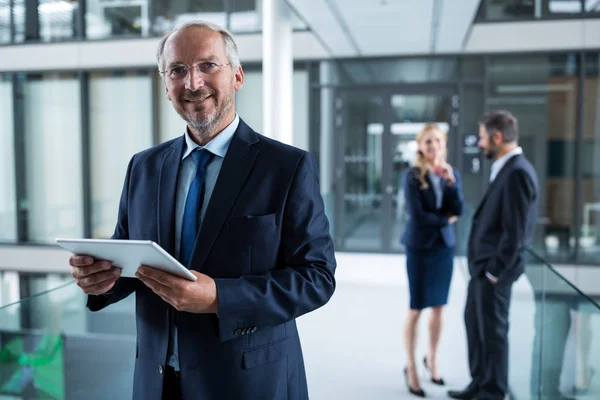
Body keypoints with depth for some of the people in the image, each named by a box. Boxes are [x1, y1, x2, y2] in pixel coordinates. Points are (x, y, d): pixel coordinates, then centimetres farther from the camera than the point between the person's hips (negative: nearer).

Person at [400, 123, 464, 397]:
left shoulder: (451, 173, 5)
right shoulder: (412, 175, -10)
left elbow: (459, 210, -5)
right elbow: (416, 215, -16)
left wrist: (451, 181, -16)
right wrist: (446, 219, -5)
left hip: (444, 246, 5)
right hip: (419, 246, -4)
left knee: (438, 307, 14)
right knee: (416, 309, 1)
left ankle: (432, 359, 33)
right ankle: (411, 368, 15)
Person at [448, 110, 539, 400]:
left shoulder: (517, 172, -20)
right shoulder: (506, 168, 11)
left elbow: (515, 230, -22)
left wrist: (495, 270, -18)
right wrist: (484, 266, 13)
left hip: (494, 266, -10)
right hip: (483, 263, 10)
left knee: (492, 328, 4)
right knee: (474, 320, 19)